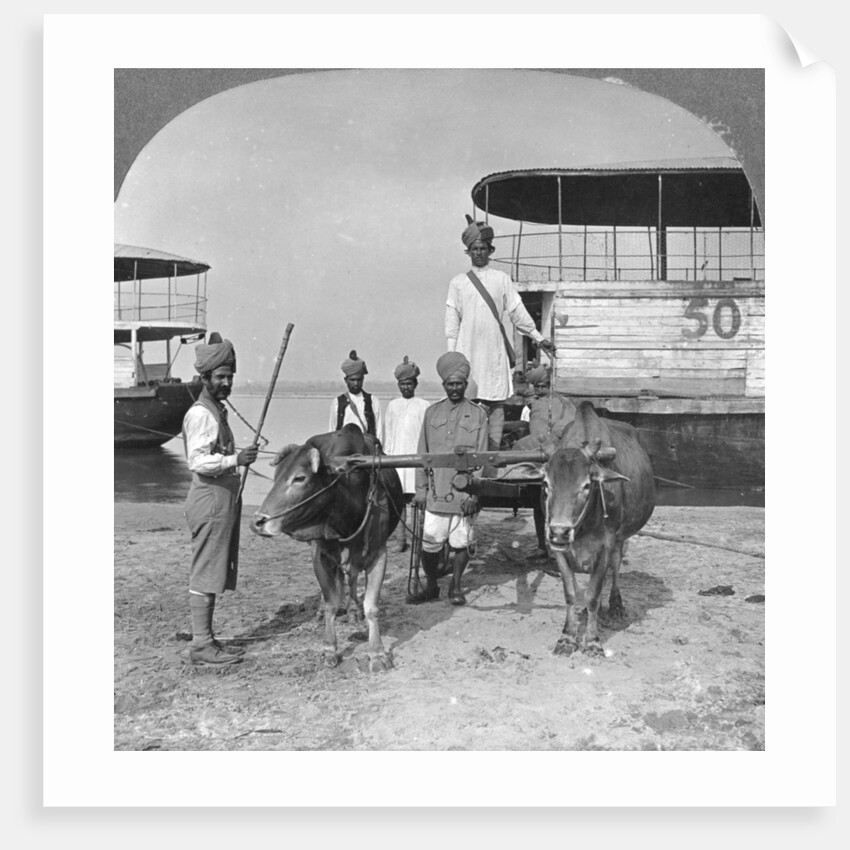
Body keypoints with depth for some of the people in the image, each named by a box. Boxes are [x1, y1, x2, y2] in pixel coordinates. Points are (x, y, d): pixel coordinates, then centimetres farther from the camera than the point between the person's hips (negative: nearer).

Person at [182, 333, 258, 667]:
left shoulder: (217, 411, 17)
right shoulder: (201, 414, -14)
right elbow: (198, 462, -24)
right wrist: (235, 459, -33)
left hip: (224, 500, 10)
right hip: (211, 501, -10)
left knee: (213, 575, 13)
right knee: (205, 576, -4)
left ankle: (206, 639, 20)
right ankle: (201, 645, 1)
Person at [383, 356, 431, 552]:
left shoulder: (423, 406, 4)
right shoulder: (392, 406, 13)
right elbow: (387, 435, 16)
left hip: (415, 459, -3)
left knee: (413, 498, -10)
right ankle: (401, 539, 3)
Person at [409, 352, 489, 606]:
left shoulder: (477, 414, 4)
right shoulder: (432, 412, 9)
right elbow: (422, 454, 11)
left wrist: (473, 492, -8)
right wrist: (420, 489, 5)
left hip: (464, 492, -1)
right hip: (436, 492, 1)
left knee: (462, 543, 4)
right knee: (430, 543, -1)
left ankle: (455, 586, 22)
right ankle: (430, 586, 17)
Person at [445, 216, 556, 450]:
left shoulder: (502, 279, 11)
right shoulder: (458, 282, 10)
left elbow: (517, 312, 12)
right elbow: (452, 321, 8)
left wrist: (539, 338, 9)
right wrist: (451, 354, 0)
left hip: (495, 351, 1)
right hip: (468, 351, -1)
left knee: (496, 404, -2)